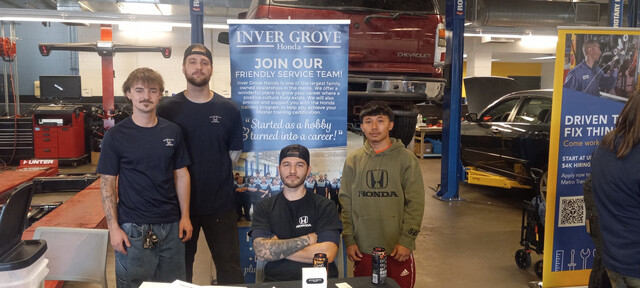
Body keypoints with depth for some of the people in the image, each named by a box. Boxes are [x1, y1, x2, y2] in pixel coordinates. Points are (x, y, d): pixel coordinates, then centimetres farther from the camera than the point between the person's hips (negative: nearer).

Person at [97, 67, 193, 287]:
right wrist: (113, 227, -9)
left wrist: (185, 216, 3)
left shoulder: (172, 132, 3)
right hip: (133, 228, -3)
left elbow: (181, 175, 8)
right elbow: (107, 184, -4)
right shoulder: (116, 135, -5)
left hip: (171, 225, 3)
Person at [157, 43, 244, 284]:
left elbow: (234, 152, 7)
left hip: (221, 204, 0)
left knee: (230, 268, 10)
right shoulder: (168, 109, -3)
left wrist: (213, 172, 2)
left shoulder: (228, 109, -1)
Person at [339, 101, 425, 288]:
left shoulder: (406, 158, 0)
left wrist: (407, 239, -9)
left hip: (398, 250, -2)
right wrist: (348, 239, 0)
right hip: (362, 249, 2)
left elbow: (416, 203, -3)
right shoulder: (353, 161, 7)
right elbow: (346, 204, 6)